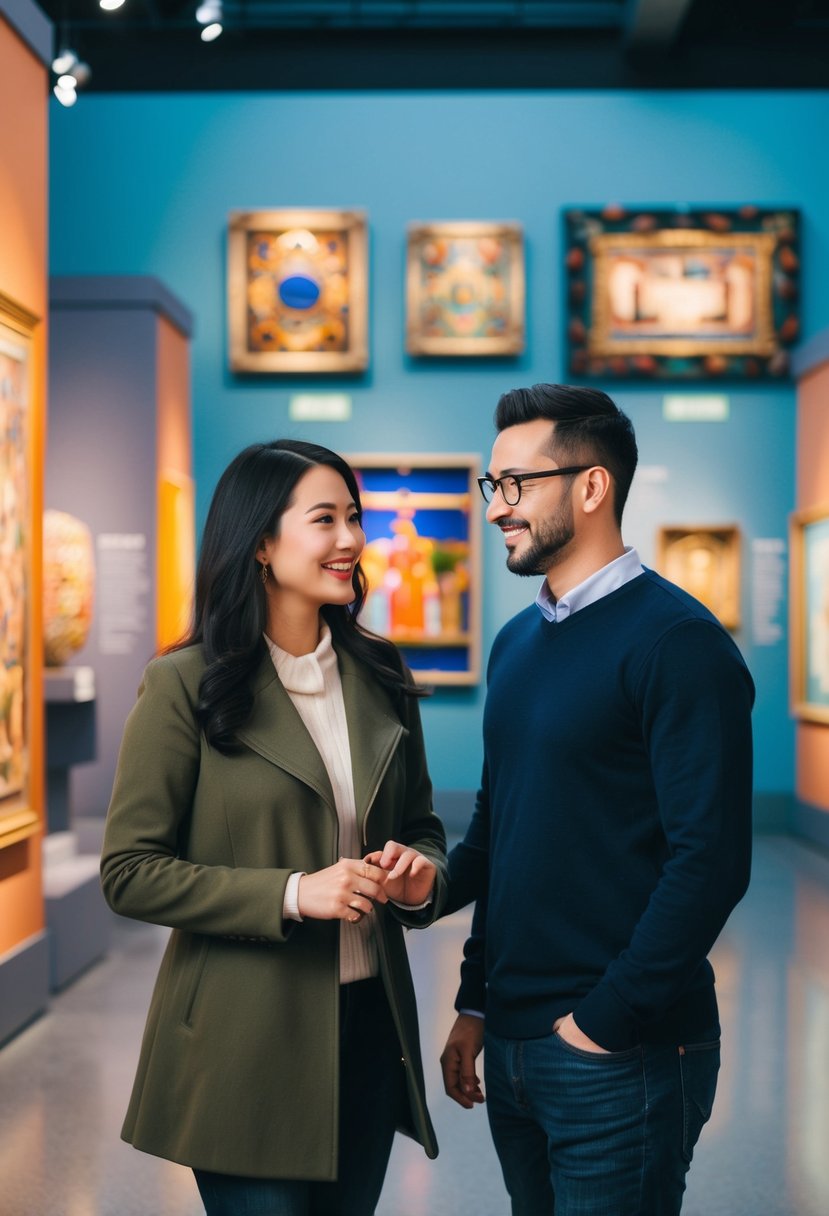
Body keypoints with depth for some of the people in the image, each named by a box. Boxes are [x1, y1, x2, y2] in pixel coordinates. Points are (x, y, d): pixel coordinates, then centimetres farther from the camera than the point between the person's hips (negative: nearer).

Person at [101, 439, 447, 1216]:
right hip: (246, 1041, -5)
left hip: (369, 1027, 5)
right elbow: (129, 872, -11)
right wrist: (291, 893, -20)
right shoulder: (185, 687, -9)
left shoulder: (380, 679, 8)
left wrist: (421, 875, -6)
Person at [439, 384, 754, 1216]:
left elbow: (709, 859, -20)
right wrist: (476, 1004, 14)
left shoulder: (677, 641, -14)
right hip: (513, 1041, 7)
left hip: (619, 1052, -7)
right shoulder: (517, 641, 11)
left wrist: (605, 1022, -16)